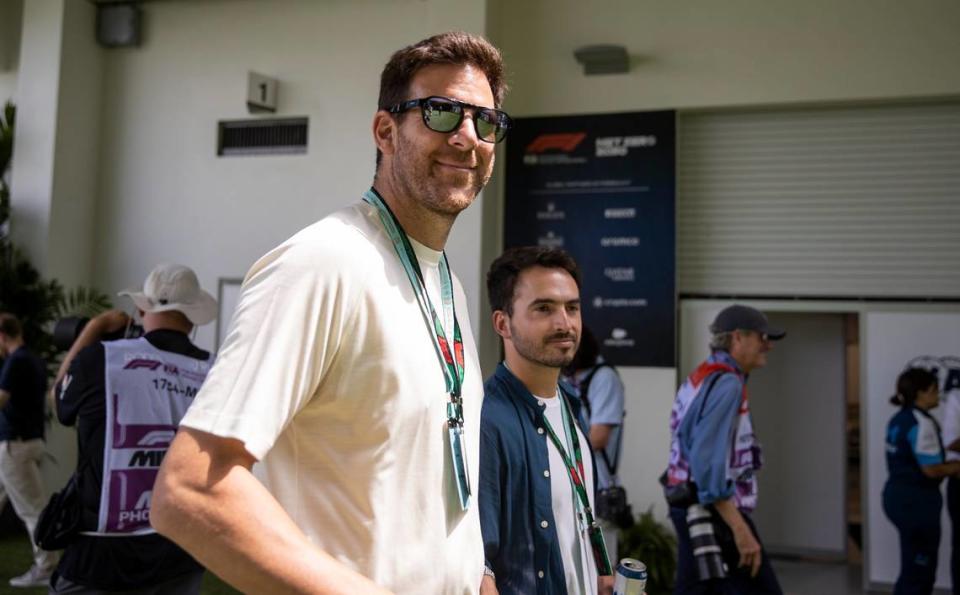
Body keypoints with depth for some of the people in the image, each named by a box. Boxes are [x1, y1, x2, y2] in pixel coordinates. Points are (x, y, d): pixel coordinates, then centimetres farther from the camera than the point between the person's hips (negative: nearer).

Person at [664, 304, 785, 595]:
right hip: (716, 515, -10)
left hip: (698, 512, 10)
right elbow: (709, 464, -24)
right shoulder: (726, 384, -16)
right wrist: (740, 530, -24)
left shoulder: (701, 378, 13)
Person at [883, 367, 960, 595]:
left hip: (897, 495, 10)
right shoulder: (922, 423, -17)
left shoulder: (898, 419, 13)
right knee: (917, 570, 0)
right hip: (916, 501, -10)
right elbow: (931, 470, -20)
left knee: (915, 566, 19)